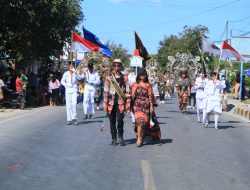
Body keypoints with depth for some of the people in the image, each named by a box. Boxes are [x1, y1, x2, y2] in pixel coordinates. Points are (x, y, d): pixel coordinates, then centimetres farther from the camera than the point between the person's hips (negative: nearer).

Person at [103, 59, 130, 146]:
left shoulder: (124, 78, 7)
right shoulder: (108, 78, 5)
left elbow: (127, 91, 8)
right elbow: (105, 91, 4)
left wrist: (128, 103, 1)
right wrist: (105, 103, -1)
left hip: (120, 102, -1)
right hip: (111, 102, 1)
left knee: (120, 119, -13)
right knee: (112, 121, 6)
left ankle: (120, 137, 4)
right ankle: (114, 139, 17)